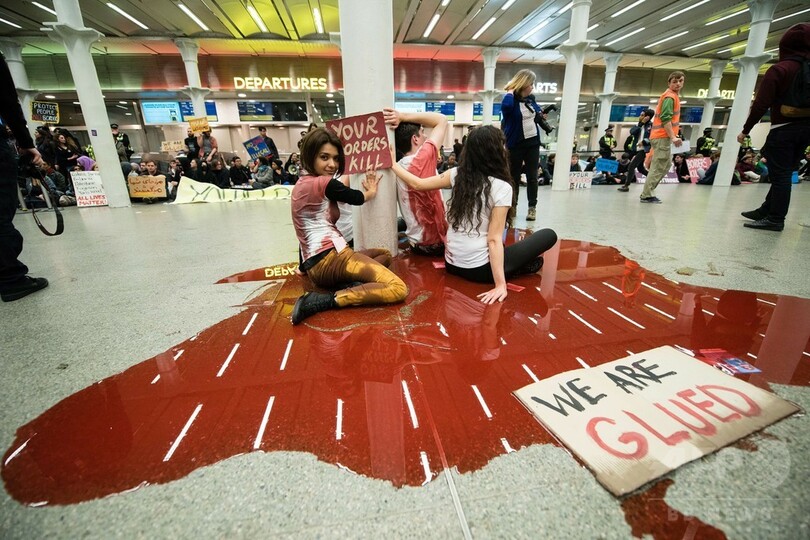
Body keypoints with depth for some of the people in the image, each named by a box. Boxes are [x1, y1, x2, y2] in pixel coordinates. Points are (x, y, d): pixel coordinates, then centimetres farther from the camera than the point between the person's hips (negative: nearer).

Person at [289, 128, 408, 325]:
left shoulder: (301, 184, 19)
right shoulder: (323, 183, -6)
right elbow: (359, 198, 10)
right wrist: (371, 190, 26)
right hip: (331, 257, -10)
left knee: (385, 254, 28)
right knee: (398, 288, -23)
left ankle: (353, 286, -3)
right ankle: (324, 300, -19)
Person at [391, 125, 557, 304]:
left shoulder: (457, 174, -2)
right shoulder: (502, 187, -14)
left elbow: (417, 184, 6)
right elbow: (494, 239, -18)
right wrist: (500, 284, -18)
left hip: (452, 265, 6)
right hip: (480, 270, -6)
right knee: (549, 235, 6)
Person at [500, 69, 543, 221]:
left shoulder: (531, 99, 8)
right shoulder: (511, 99, -10)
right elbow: (505, 106, -35)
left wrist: (541, 115, 6)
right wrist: (510, 91, -18)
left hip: (533, 143, 5)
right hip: (515, 144, -5)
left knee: (532, 176, 4)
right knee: (514, 176, 6)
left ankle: (532, 207, 10)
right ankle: (513, 206, 19)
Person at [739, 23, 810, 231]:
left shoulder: (779, 69, -11)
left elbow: (761, 104, -16)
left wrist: (745, 130, -9)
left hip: (783, 129, -7)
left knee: (780, 175, -5)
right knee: (784, 174, 12)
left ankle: (775, 219, -1)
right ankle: (766, 211, 21)